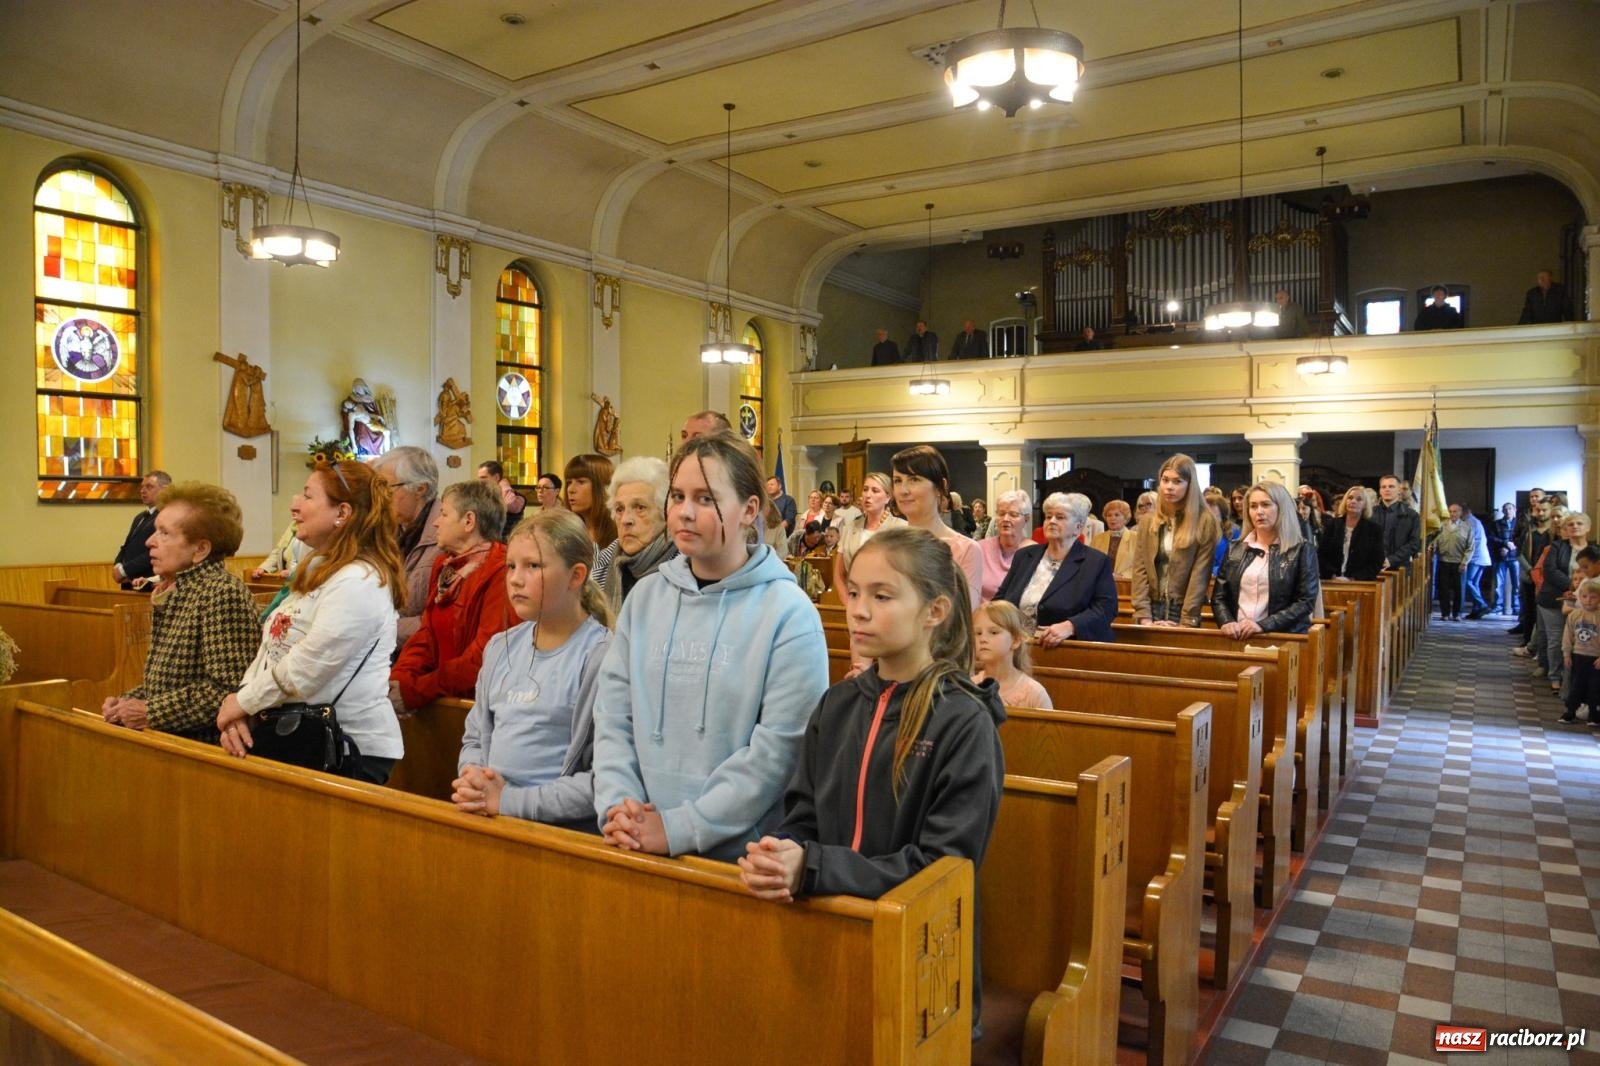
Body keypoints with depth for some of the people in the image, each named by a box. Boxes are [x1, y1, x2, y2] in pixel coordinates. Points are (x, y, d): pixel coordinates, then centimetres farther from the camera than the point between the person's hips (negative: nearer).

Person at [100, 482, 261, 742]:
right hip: (166, 742, 8)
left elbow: (226, 691, -21)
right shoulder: (175, 595, 12)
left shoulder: (223, 594, -15)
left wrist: (150, 713, -14)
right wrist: (126, 702, 4)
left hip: (206, 747, -7)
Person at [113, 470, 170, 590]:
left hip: (148, 586, -9)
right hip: (129, 584, 9)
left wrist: (123, 571, -15)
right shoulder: (140, 517, 19)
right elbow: (126, 547, 19)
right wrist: (117, 566, -1)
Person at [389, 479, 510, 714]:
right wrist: (399, 678, -5)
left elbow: (485, 657, -19)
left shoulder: (500, 572, -15)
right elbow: (426, 634, 12)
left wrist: (416, 691, -17)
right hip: (442, 699, 7)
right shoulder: (443, 565, 13)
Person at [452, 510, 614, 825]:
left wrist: (509, 800, -13)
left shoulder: (602, 657, -10)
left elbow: (604, 780, -15)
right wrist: (472, 779, 1)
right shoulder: (502, 647, 12)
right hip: (488, 820, 6)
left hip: (560, 826, -5)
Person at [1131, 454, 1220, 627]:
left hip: (1182, 611, -3)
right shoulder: (1147, 521, 7)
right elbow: (1140, 570, 1)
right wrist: (1144, 617, -9)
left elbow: (1200, 575, -9)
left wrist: (1186, 622, -15)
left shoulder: (1205, 523, -4)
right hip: (1152, 610, 3)